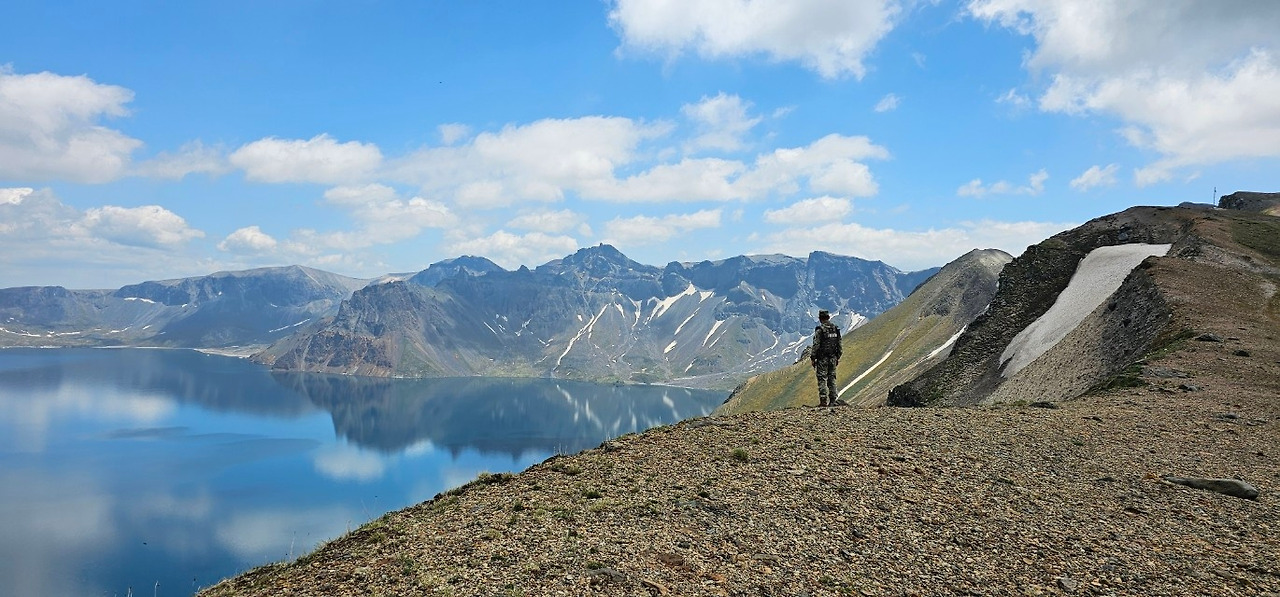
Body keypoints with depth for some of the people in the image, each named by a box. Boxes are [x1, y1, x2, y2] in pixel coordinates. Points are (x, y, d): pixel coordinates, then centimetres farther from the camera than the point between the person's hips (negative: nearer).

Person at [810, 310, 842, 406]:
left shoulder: (820, 330, -12)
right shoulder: (836, 329, 7)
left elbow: (816, 345, -13)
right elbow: (839, 344, 11)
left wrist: (812, 358, -6)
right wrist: (838, 357, 19)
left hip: (822, 358, -6)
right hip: (833, 358, 6)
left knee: (822, 379, -3)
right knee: (832, 378, 10)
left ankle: (823, 401, -7)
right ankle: (832, 401, 9)